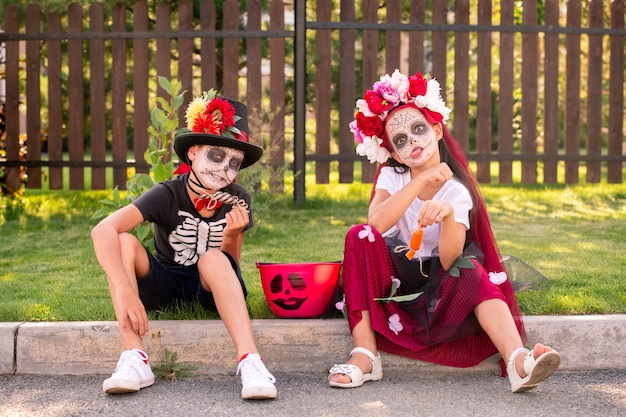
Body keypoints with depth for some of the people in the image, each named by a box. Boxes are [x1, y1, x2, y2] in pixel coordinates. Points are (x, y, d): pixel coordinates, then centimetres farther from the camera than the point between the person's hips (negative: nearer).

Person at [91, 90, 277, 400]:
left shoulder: (238, 200, -10)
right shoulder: (167, 195, -17)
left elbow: (231, 265, -4)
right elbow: (103, 230, -33)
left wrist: (232, 237, -26)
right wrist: (124, 289, -46)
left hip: (213, 288, 0)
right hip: (165, 286, 0)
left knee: (212, 258, -34)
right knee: (124, 242, -27)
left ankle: (250, 362, -44)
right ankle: (134, 359, -37)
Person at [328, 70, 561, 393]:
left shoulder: (457, 191, -10)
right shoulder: (391, 175, -5)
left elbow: (449, 261, -24)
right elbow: (375, 225, -27)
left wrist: (448, 213, -43)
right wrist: (422, 180, -30)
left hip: (436, 285, -1)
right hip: (388, 276, 1)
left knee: (471, 270, -30)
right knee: (359, 236, -26)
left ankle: (518, 360, -50)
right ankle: (364, 355, -33)